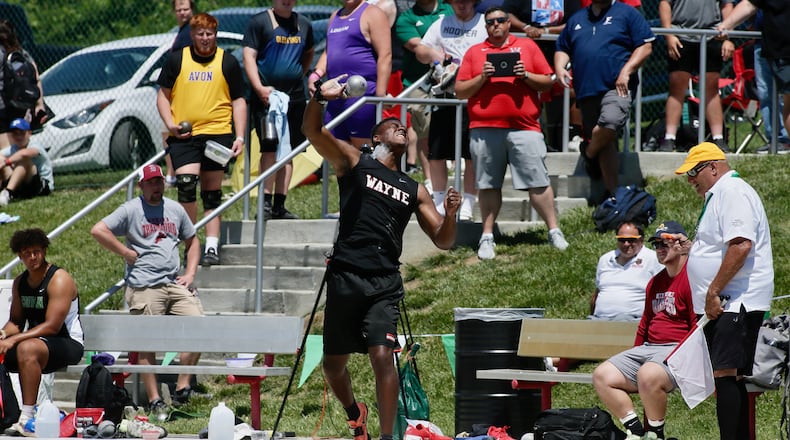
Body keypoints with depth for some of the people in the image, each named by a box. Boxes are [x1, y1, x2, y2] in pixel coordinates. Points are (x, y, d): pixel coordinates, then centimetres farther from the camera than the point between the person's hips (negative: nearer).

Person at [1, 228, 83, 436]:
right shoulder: (20, 282, 10)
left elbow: (52, 326, -22)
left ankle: (27, 420, -41)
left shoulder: (59, 280, -14)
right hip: (38, 340, 8)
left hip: (69, 343, -8)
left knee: (26, 348, -37)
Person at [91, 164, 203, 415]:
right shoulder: (131, 210, 0)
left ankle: (182, 388, -2)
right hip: (145, 287, -5)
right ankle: (154, 401, -3)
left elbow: (191, 241, 27)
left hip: (176, 283, 5)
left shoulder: (175, 209, 17)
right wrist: (127, 253, -8)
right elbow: (98, 231, -9)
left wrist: (190, 273, 13)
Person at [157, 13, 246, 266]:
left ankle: (212, 246, 9)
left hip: (217, 133, 1)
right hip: (183, 137, -1)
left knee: (212, 194, 5)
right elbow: (163, 94, 13)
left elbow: (238, 101, 10)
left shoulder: (228, 63, 7)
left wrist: (240, 137, 1)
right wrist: (170, 124, -3)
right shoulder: (176, 61, 7)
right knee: (186, 184, -17)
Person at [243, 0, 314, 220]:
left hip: (295, 97, 6)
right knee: (270, 149, -13)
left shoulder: (303, 25, 14)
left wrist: (299, 75, 15)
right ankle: (266, 203, -13)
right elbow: (249, 56, -8)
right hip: (267, 96, -6)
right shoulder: (259, 22, -2)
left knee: (288, 151, 5)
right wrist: (259, 88, -18)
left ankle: (279, 205, 8)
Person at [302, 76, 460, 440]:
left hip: (384, 283, 1)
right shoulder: (353, 162, 11)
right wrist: (320, 97, -23)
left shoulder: (413, 190, 19)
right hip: (345, 275, -1)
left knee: (382, 356, -16)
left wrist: (450, 214, -4)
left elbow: (442, 240, 18)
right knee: (333, 363, 8)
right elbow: (312, 130, -3)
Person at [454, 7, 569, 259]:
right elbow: (460, 91, 8)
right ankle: (487, 238, 10)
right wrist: (482, 78, -7)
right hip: (484, 128, 1)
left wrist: (526, 76, -7)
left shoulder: (527, 46, 12)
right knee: (488, 185, 4)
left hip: (524, 127, -1)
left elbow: (547, 82, 10)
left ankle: (554, 231, 1)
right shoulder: (474, 53, 12)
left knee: (538, 181, -4)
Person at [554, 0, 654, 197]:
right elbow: (562, 49, 28)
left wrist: (626, 72, -12)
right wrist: (559, 68, 6)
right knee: (605, 143, 4)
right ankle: (612, 191, 6)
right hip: (586, 90, 5)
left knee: (610, 121, -31)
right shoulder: (576, 20, 22)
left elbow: (645, 46, 0)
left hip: (617, 87, -5)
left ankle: (589, 152, -2)